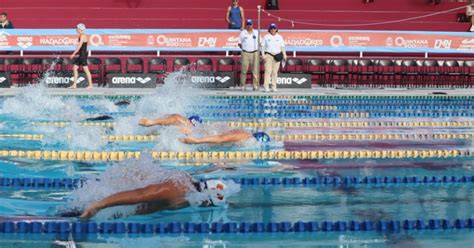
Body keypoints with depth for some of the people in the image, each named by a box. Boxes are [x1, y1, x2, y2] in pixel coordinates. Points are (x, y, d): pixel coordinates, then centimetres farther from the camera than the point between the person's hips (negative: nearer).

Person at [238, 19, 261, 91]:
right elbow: (239, 43, 10)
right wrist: (243, 48, 1)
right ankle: (242, 85, 6)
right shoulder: (243, 33, 6)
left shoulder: (256, 33, 9)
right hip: (245, 53, -1)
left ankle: (256, 85, 2)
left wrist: (257, 48, 4)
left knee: (255, 70, -2)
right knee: (244, 70, -1)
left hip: (255, 53, 1)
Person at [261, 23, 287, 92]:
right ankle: (266, 87, -12)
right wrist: (263, 54, -8)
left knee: (275, 72, 2)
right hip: (268, 55, -2)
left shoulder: (279, 37, 12)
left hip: (277, 56, 2)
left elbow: (282, 47, 11)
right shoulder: (266, 37, 6)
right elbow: (263, 46, 4)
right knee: (268, 71, -10)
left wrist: (284, 55, 1)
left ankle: (274, 87, 5)